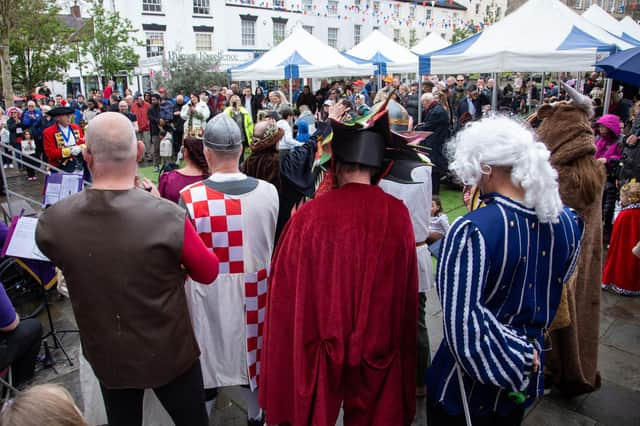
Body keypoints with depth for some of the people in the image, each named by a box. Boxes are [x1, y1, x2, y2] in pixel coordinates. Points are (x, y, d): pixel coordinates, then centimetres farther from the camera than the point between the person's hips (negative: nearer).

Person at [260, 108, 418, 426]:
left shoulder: (309, 216, -20)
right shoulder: (397, 214, -14)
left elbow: (286, 290, -9)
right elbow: (407, 293, -2)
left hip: (321, 343, -1)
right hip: (379, 345, 2)